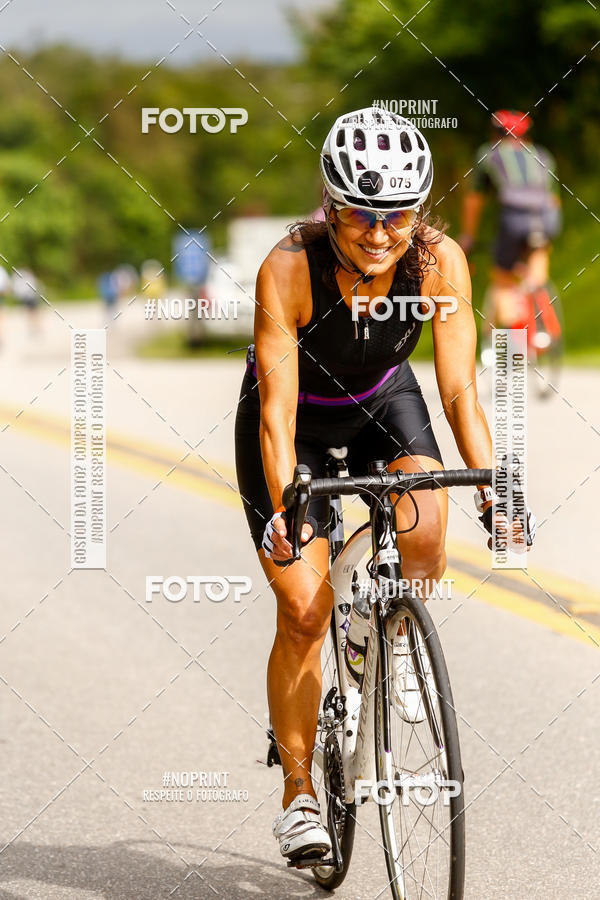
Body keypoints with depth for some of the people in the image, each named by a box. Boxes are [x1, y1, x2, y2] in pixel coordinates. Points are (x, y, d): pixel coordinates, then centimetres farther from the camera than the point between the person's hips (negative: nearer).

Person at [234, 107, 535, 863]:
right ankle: (298, 793, 5)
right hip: (297, 416, -2)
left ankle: (397, 633, 7)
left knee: (423, 539, -28)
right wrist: (282, 506, -48)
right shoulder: (288, 269, -33)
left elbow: (459, 389, -25)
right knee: (304, 611, -10)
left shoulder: (439, 262, -26)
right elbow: (277, 408, -35)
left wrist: (493, 489, -37)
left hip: (381, 403, 2)